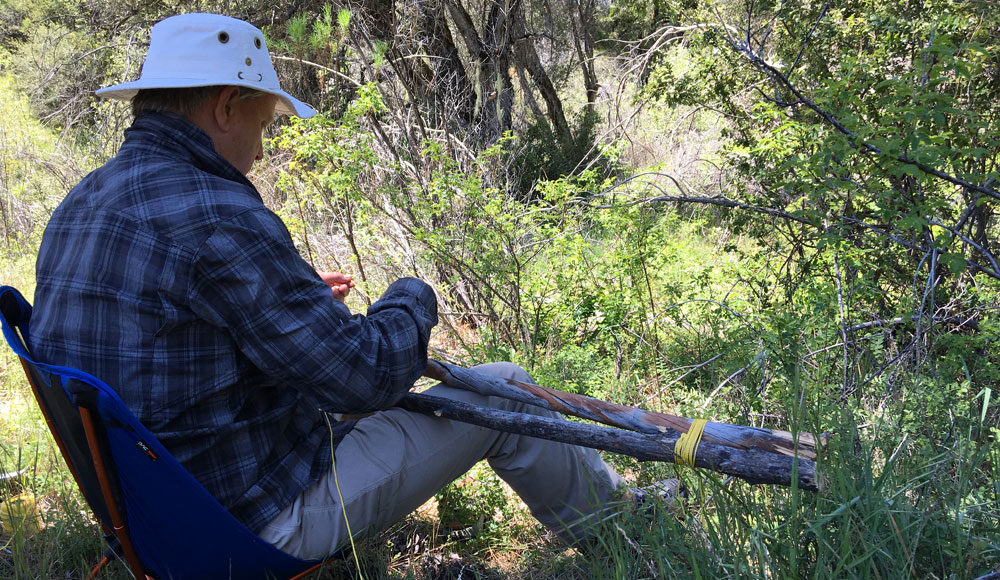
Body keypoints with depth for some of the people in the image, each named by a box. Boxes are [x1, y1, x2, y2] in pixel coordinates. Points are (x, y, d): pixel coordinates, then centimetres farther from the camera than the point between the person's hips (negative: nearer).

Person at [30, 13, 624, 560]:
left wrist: (299, 297, 19)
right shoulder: (216, 217, -27)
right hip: (269, 522, -9)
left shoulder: (79, 207, 4)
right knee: (502, 389, 2)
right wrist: (413, 297, -2)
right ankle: (604, 513, 29)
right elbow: (368, 373, -23)